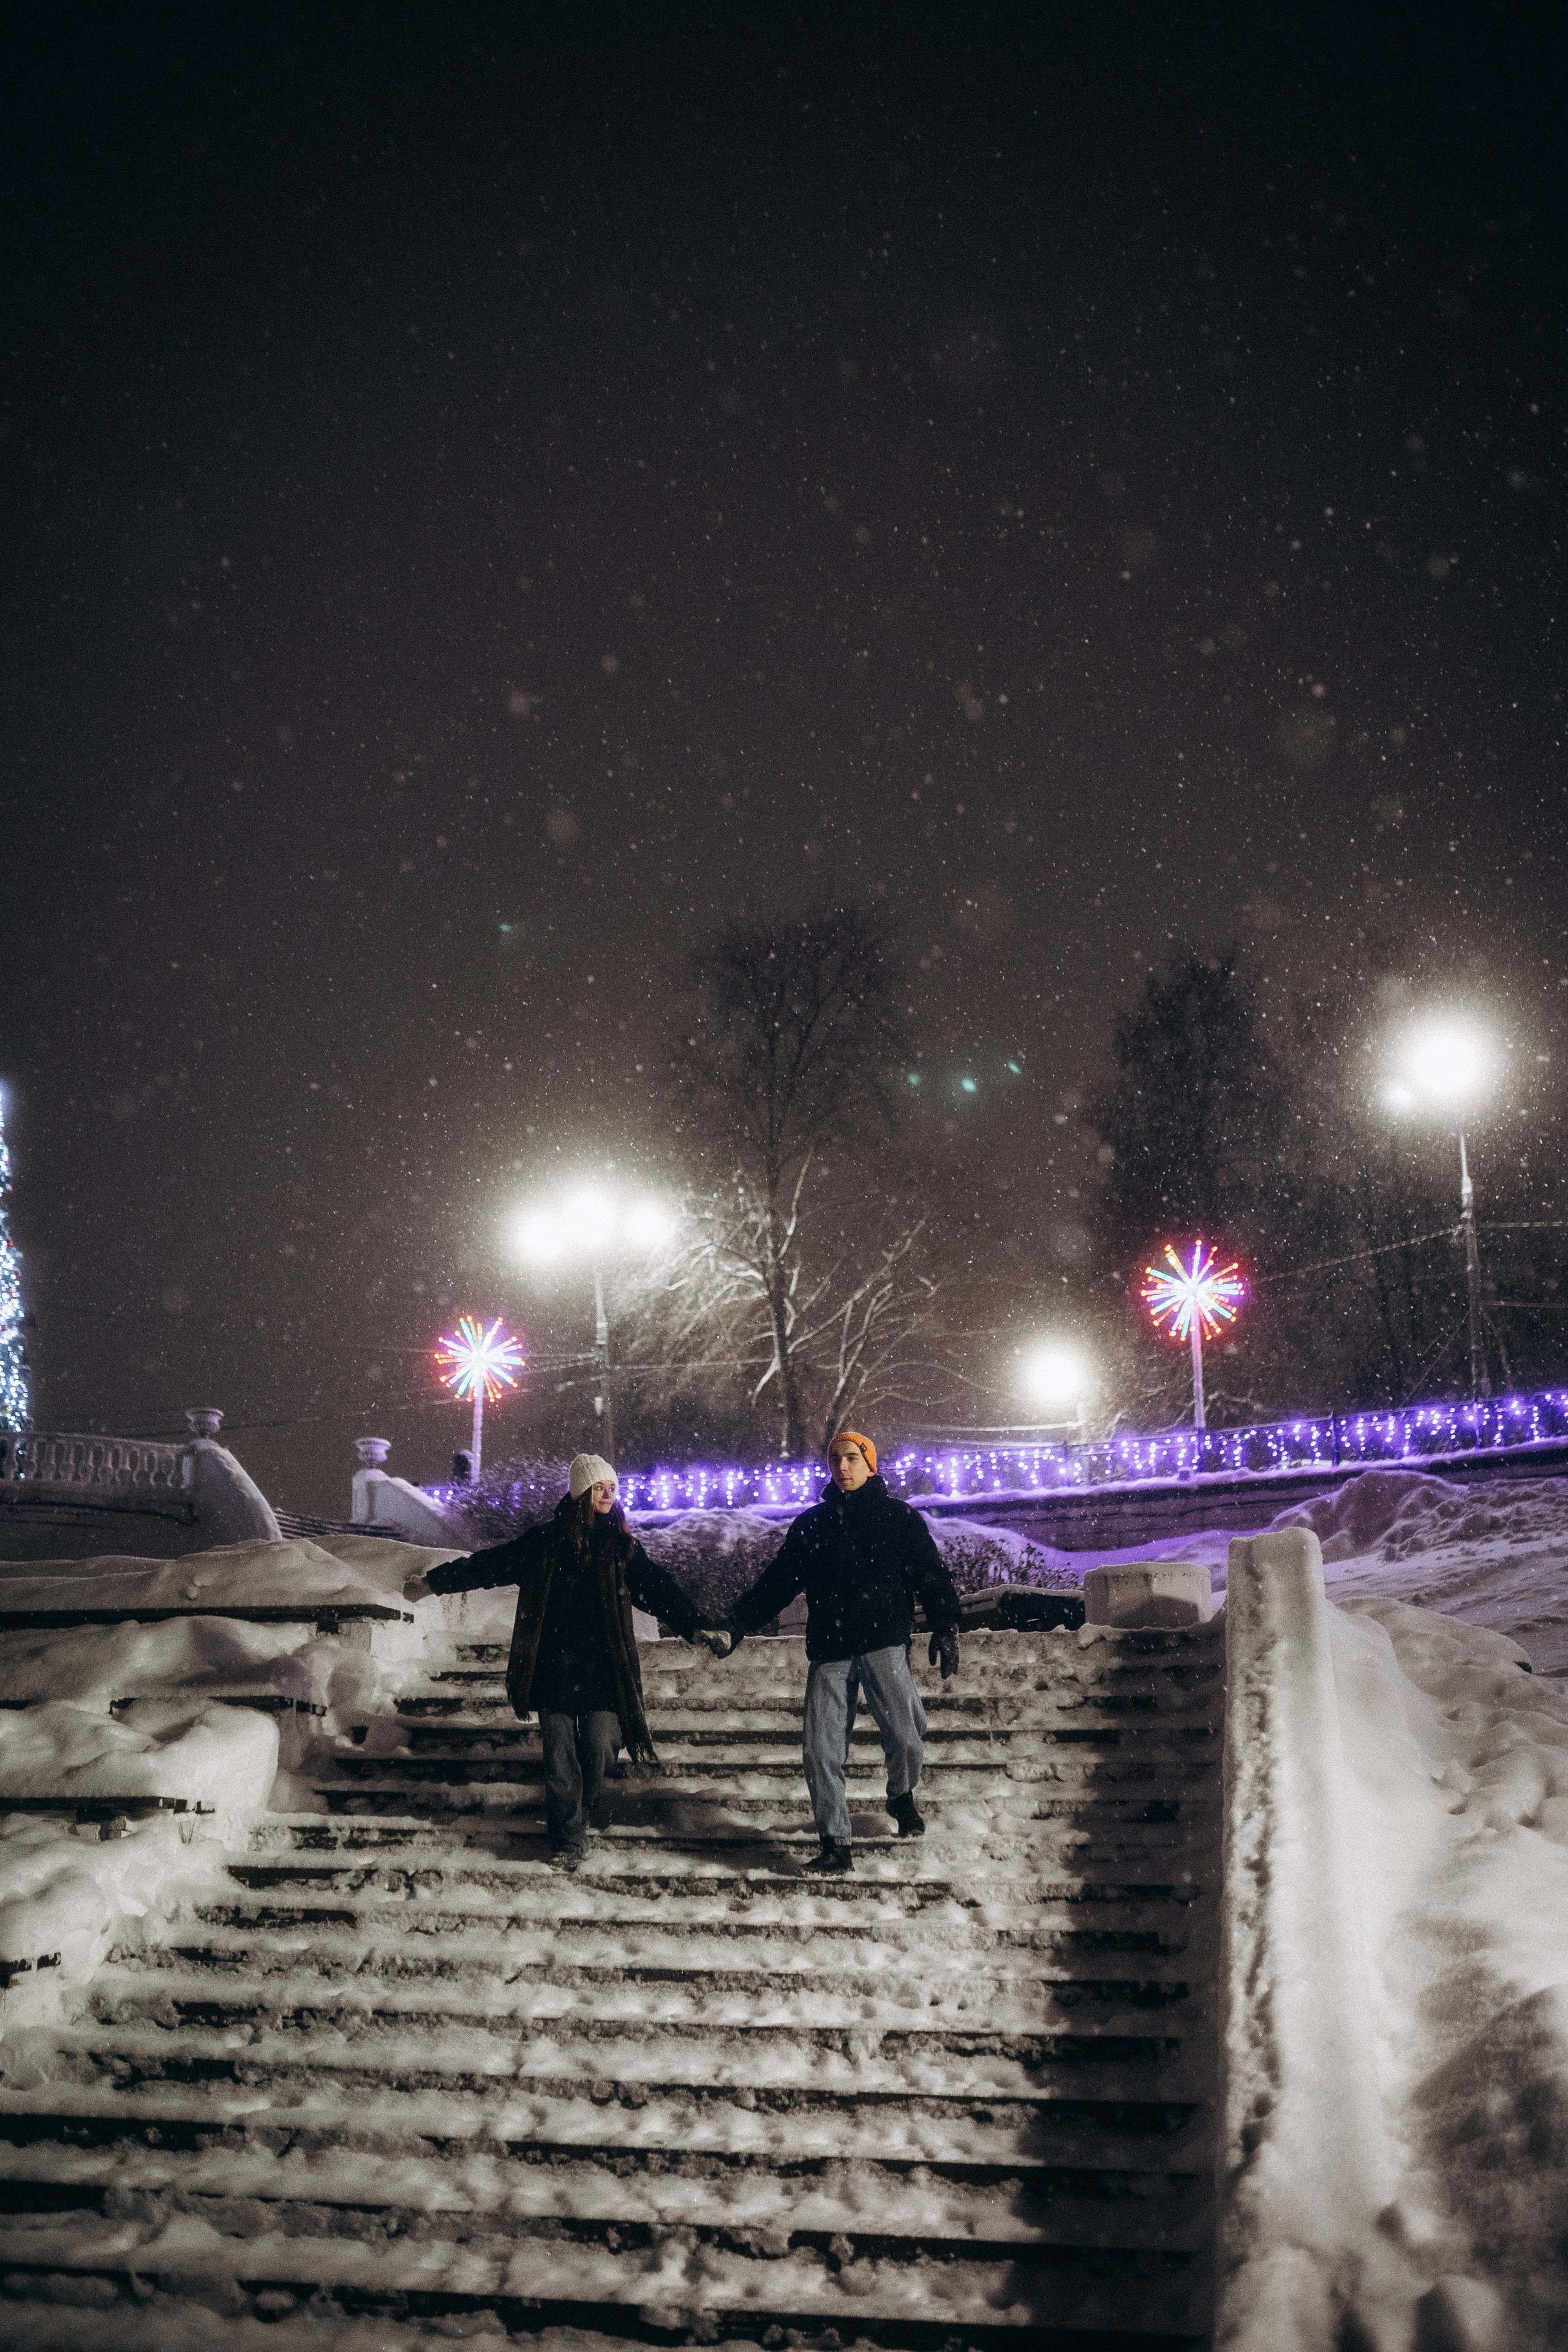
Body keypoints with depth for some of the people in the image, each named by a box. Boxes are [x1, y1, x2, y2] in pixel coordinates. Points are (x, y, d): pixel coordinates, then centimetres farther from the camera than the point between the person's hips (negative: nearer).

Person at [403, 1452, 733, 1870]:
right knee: (559, 1756, 0)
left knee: (599, 1751, -2)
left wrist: (698, 1628, -12)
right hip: (554, 1667, 0)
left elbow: (659, 1591, 1)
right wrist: (432, 1582, 13)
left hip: (602, 1670, 1)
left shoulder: (622, 1546, 6)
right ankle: (567, 1839, 15)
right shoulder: (546, 1540, 3)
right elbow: (488, 1564, 10)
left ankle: (578, 1817, 25)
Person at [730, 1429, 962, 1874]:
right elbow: (777, 1581, 17)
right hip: (829, 1650, 3)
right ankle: (836, 1845, 5)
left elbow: (931, 1575, 7)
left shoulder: (899, 1517, 9)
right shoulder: (811, 1523, 16)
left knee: (905, 1737, -14)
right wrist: (739, 1621, 8)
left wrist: (945, 1629, -5)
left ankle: (902, 1797, 18)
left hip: (884, 1642, -2)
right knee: (821, 1749, -5)